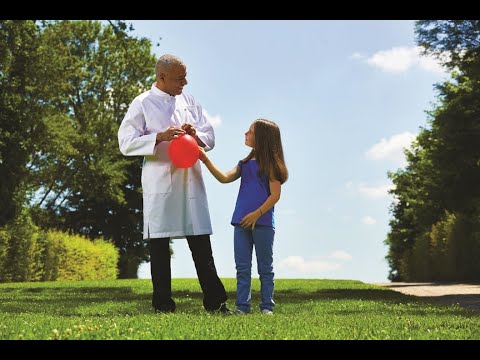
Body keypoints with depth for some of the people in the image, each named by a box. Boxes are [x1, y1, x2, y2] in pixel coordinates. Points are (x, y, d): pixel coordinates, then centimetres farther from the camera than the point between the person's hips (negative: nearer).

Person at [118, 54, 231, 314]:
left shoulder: (190, 102, 15)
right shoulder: (142, 104, 2)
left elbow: (210, 138, 17)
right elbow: (126, 142, -6)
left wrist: (195, 135, -6)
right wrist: (160, 137, -18)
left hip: (191, 180, 4)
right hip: (160, 182, -3)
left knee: (201, 243, 3)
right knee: (159, 244, 3)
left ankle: (215, 302, 7)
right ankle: (163, 304, 12)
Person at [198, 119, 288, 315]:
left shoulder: (270, 164, -3)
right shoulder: (245, 163, 15)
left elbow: (275, 194, -9)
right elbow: (225, 178, 3)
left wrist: (257, 214, -17)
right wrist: (205, 160, -5)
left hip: (263, 223, -6)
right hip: (241, 222, 6)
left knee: (265, 267, 4)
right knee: (242, 267, 6)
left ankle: (267, 306, 10)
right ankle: (242, 306, 10)